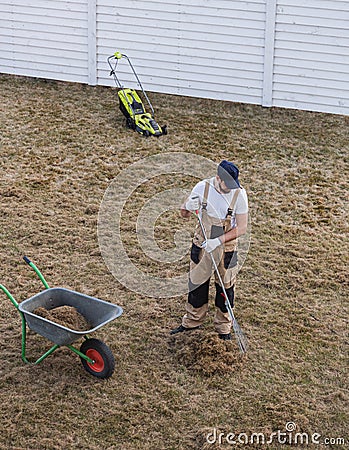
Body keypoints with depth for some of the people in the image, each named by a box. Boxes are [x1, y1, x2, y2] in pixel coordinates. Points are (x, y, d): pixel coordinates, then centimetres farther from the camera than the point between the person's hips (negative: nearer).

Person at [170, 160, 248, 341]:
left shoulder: (239, 194, -17)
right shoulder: (202, 188, -14)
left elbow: (241, 228, -14)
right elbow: (184, 214, 0)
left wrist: (218, 240, -25)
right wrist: (189, 207, -24)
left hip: (226, 248, -1)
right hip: (201, 245, 1)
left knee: (225, 288, 10)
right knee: (197, 284, 14)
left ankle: (223, 326, 30)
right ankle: (192, 321, 34)